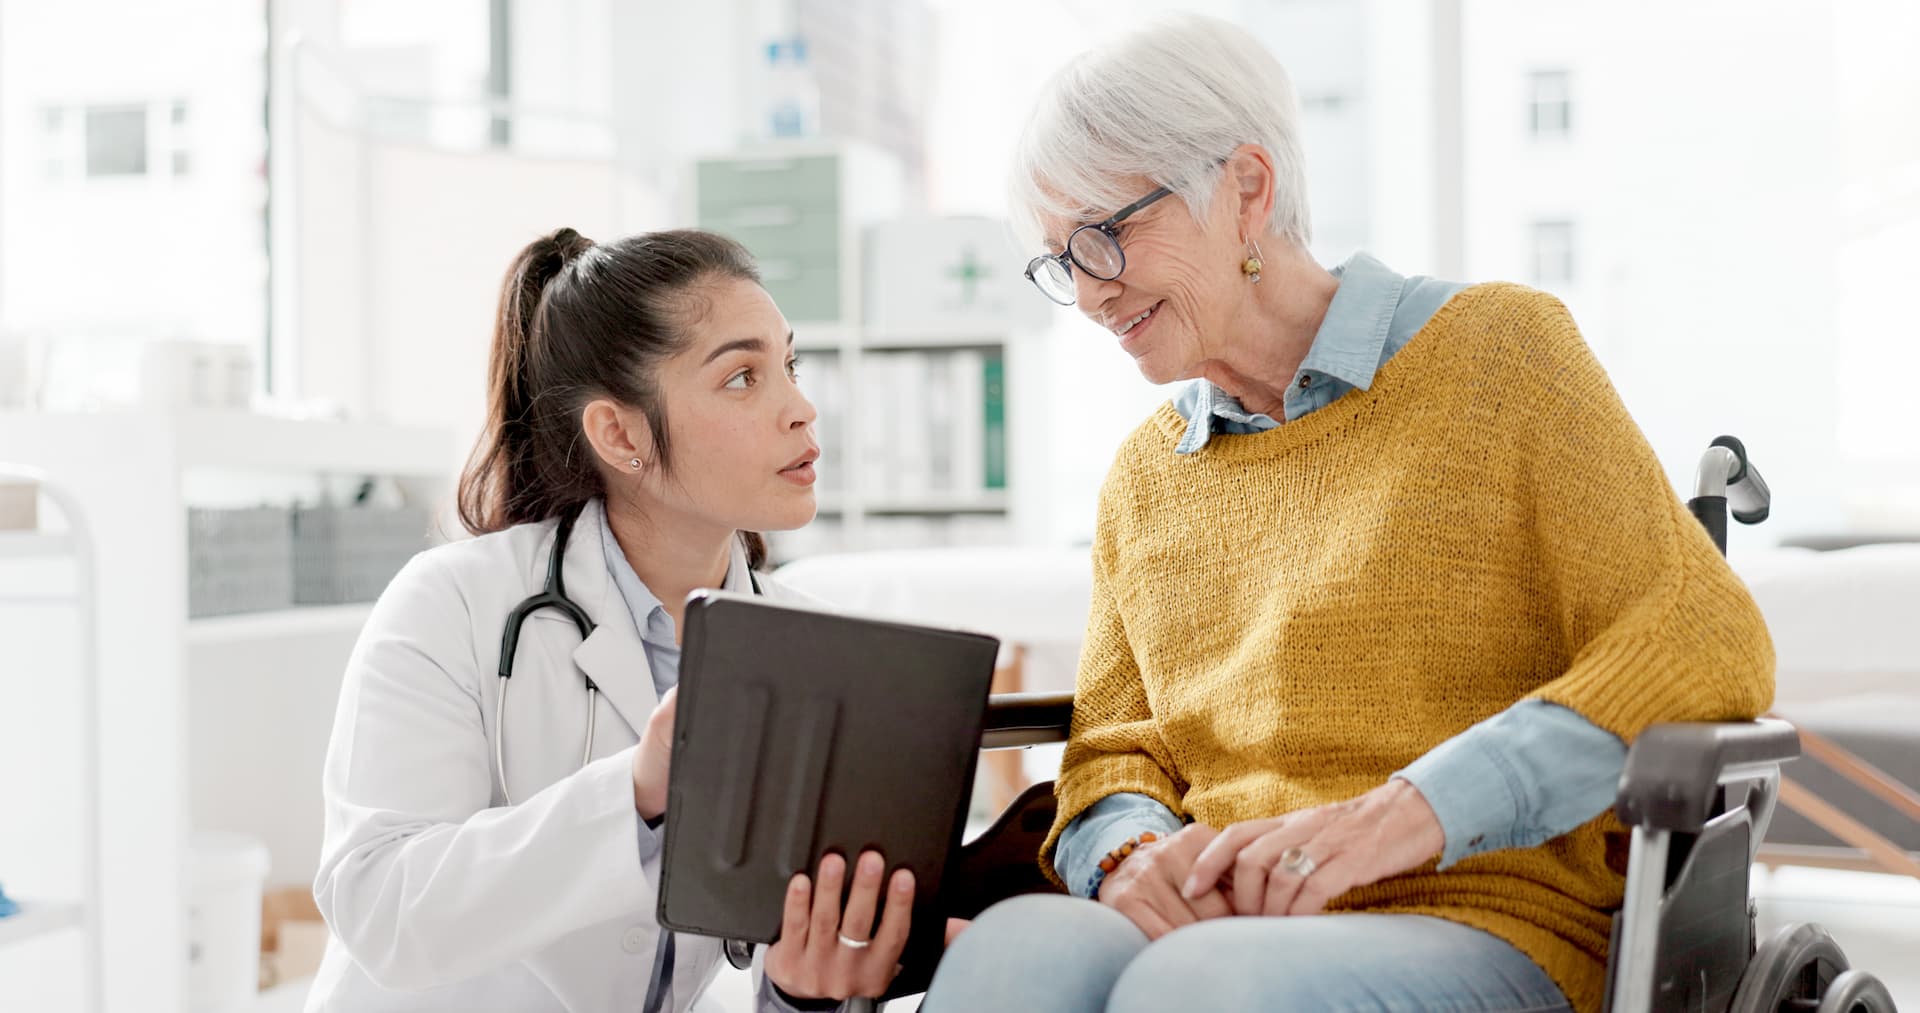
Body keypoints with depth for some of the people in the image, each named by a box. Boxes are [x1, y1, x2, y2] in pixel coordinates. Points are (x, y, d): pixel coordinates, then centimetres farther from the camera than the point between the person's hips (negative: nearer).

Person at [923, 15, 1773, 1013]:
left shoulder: (1498, 346, 4)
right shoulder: (1145, 472, 20)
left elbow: (1708, 646, -5)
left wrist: (1406, 815, -18)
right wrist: (1131, 854, -7)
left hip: (1479, 930, -4)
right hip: (1210, 925, 5)